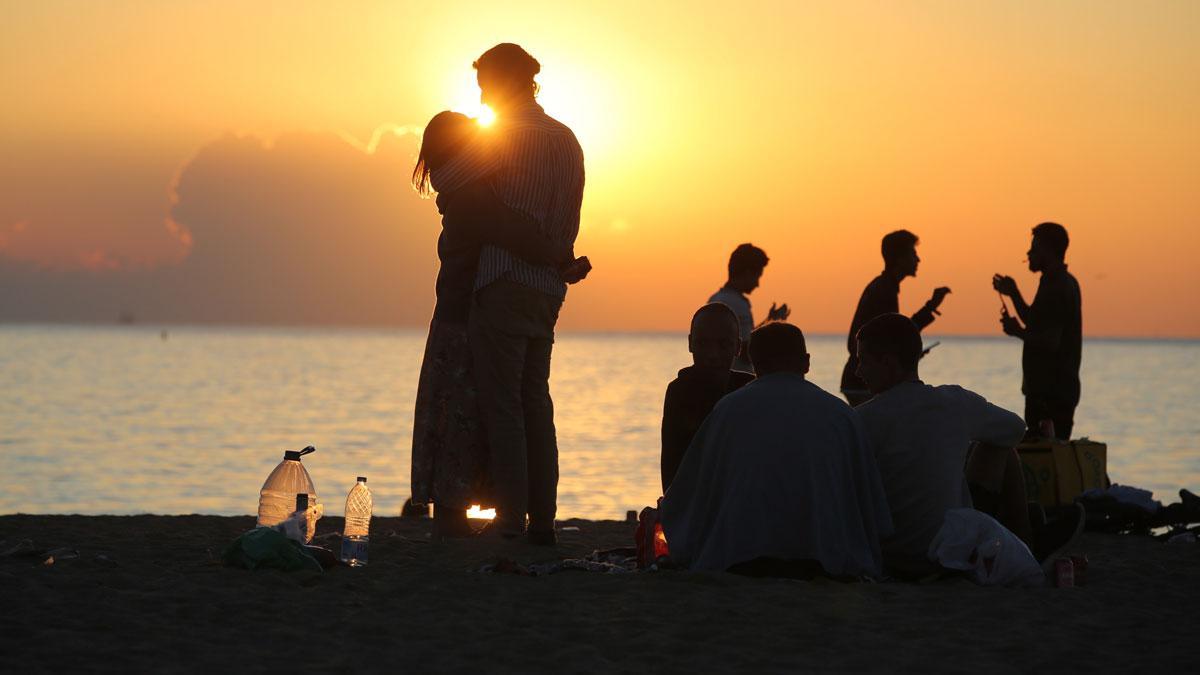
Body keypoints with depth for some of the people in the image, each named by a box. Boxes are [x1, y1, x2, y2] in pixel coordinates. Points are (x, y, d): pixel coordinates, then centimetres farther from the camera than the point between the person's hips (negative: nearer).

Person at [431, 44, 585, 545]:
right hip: (548, 287, 8)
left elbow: (445, 181, -14)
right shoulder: (566, 140, 15)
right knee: (534, 402, 11)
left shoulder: (506, 136, -10)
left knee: (502, 405, -7)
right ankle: (542, 519, 9)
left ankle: (510, 522, -10)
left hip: (504, 283, -8)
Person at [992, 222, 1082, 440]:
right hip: (1046, 390, 10)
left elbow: (1050, 342, -24)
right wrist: (1013, 293, 22)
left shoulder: (1057, 289, -17)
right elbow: (1037, 326, 28)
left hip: (1053, 393, -10)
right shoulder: (1062, 284, 17)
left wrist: (1017, 332, -11)